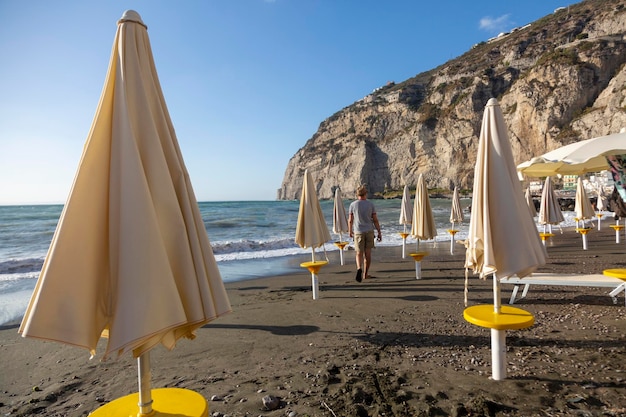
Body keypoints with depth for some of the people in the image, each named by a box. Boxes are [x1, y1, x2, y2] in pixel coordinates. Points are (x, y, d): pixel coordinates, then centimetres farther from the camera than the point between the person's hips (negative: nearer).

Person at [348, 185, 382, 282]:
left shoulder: (353, 204, -2)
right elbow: (375, 220, -1)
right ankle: (365, 274, 18)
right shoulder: (370, 204, -1)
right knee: (368, 253, 10)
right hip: (369, 231, 1)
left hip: (358, 232, -1)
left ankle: (359, 269, -22)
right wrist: (379, 232, 6)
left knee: (359, 253, 4)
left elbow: (350, 220, 1)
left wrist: (350, 231, 16)